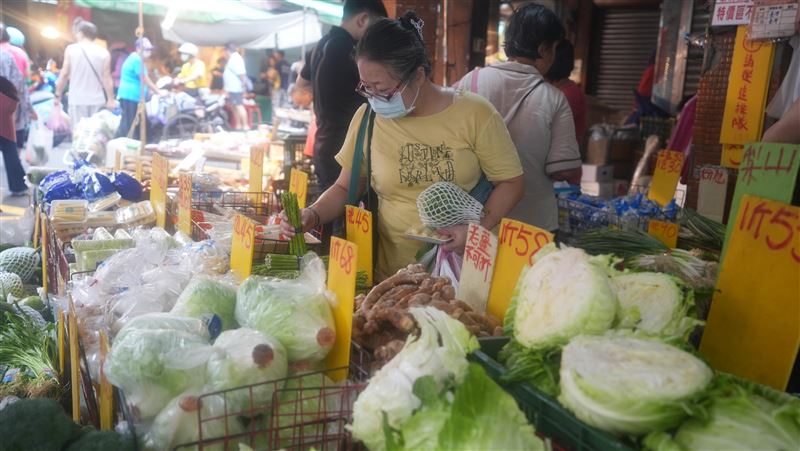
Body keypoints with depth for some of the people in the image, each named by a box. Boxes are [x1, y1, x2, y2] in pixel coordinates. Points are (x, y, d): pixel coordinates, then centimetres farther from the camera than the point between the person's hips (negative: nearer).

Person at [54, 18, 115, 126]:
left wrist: (58, 95, 10)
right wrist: (110, 100, 5)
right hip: (97, 101, 1)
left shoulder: (71, 49, 0)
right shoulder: (104, 53, 1)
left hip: (77, 100, -1)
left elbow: (64, 74, 1)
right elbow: (107, 78, -1)